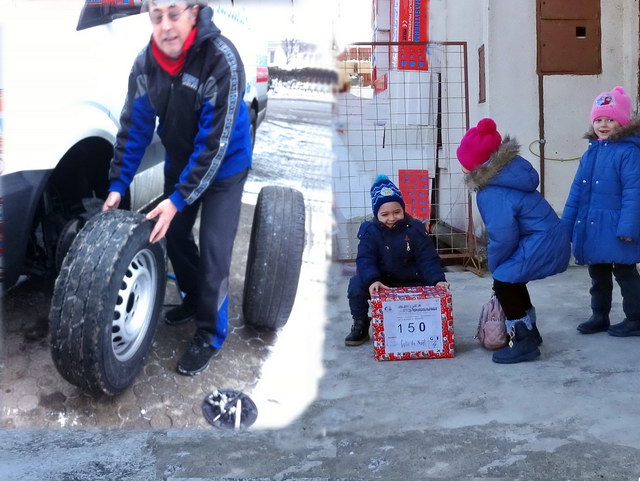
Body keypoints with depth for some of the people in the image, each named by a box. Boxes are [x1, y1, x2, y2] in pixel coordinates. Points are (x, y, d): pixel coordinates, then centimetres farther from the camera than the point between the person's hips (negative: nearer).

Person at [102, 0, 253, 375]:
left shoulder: (221, 59, -30)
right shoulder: (146, 63, -12)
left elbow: (215, 141, -30)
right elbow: (135, 125, -4)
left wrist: (178, 199, -30)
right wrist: (118, 184, -9)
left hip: (224, 167, -6)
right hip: (180, 162, 6)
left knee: (214, 253, -7)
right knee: (174, 234, 15)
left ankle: (210, 336, 10)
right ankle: (194, 301, 39)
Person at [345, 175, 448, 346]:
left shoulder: (415, 229, -8)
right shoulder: (370, 231, -9)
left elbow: (428, 259, -11)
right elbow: (365, 259, -20)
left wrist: (438, 280, -30)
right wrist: (372, 281, -40)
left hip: (412, 284, 1)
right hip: (381, 282, -1)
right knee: (356, 284, -27)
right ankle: (360, 326, -4)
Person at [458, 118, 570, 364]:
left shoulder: (492, 192, -23)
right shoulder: (507, 172, 7)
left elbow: (503, 236, -21)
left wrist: (493, 264, -2)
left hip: (542, 243, -10)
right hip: (550, 237, 10)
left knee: (504, 282, -6)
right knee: (512, 280, 20)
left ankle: (524, 343, 2)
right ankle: (529, 333, 33)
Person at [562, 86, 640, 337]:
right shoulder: (590, 153, 10)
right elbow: (577, 191, 11)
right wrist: (566, 223, 10)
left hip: (615, 229, -8)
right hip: (590, 229, 8)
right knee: (598, 274, 18)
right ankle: (599, 317, 31)